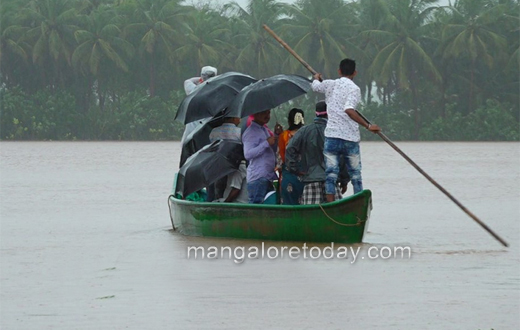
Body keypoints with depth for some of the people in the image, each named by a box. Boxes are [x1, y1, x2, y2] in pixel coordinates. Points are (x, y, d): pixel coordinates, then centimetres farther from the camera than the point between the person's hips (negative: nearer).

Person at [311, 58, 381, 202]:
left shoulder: (329, 85, 7)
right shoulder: (354, 88, -7)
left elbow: (314, 85, 30)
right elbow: (348, 110, -23)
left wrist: (317, 77, 53)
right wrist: (368, 126, -21)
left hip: (331, 136, 2)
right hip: (350, 138, -2)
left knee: (331, 173, 2)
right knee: (355, 174, 10)